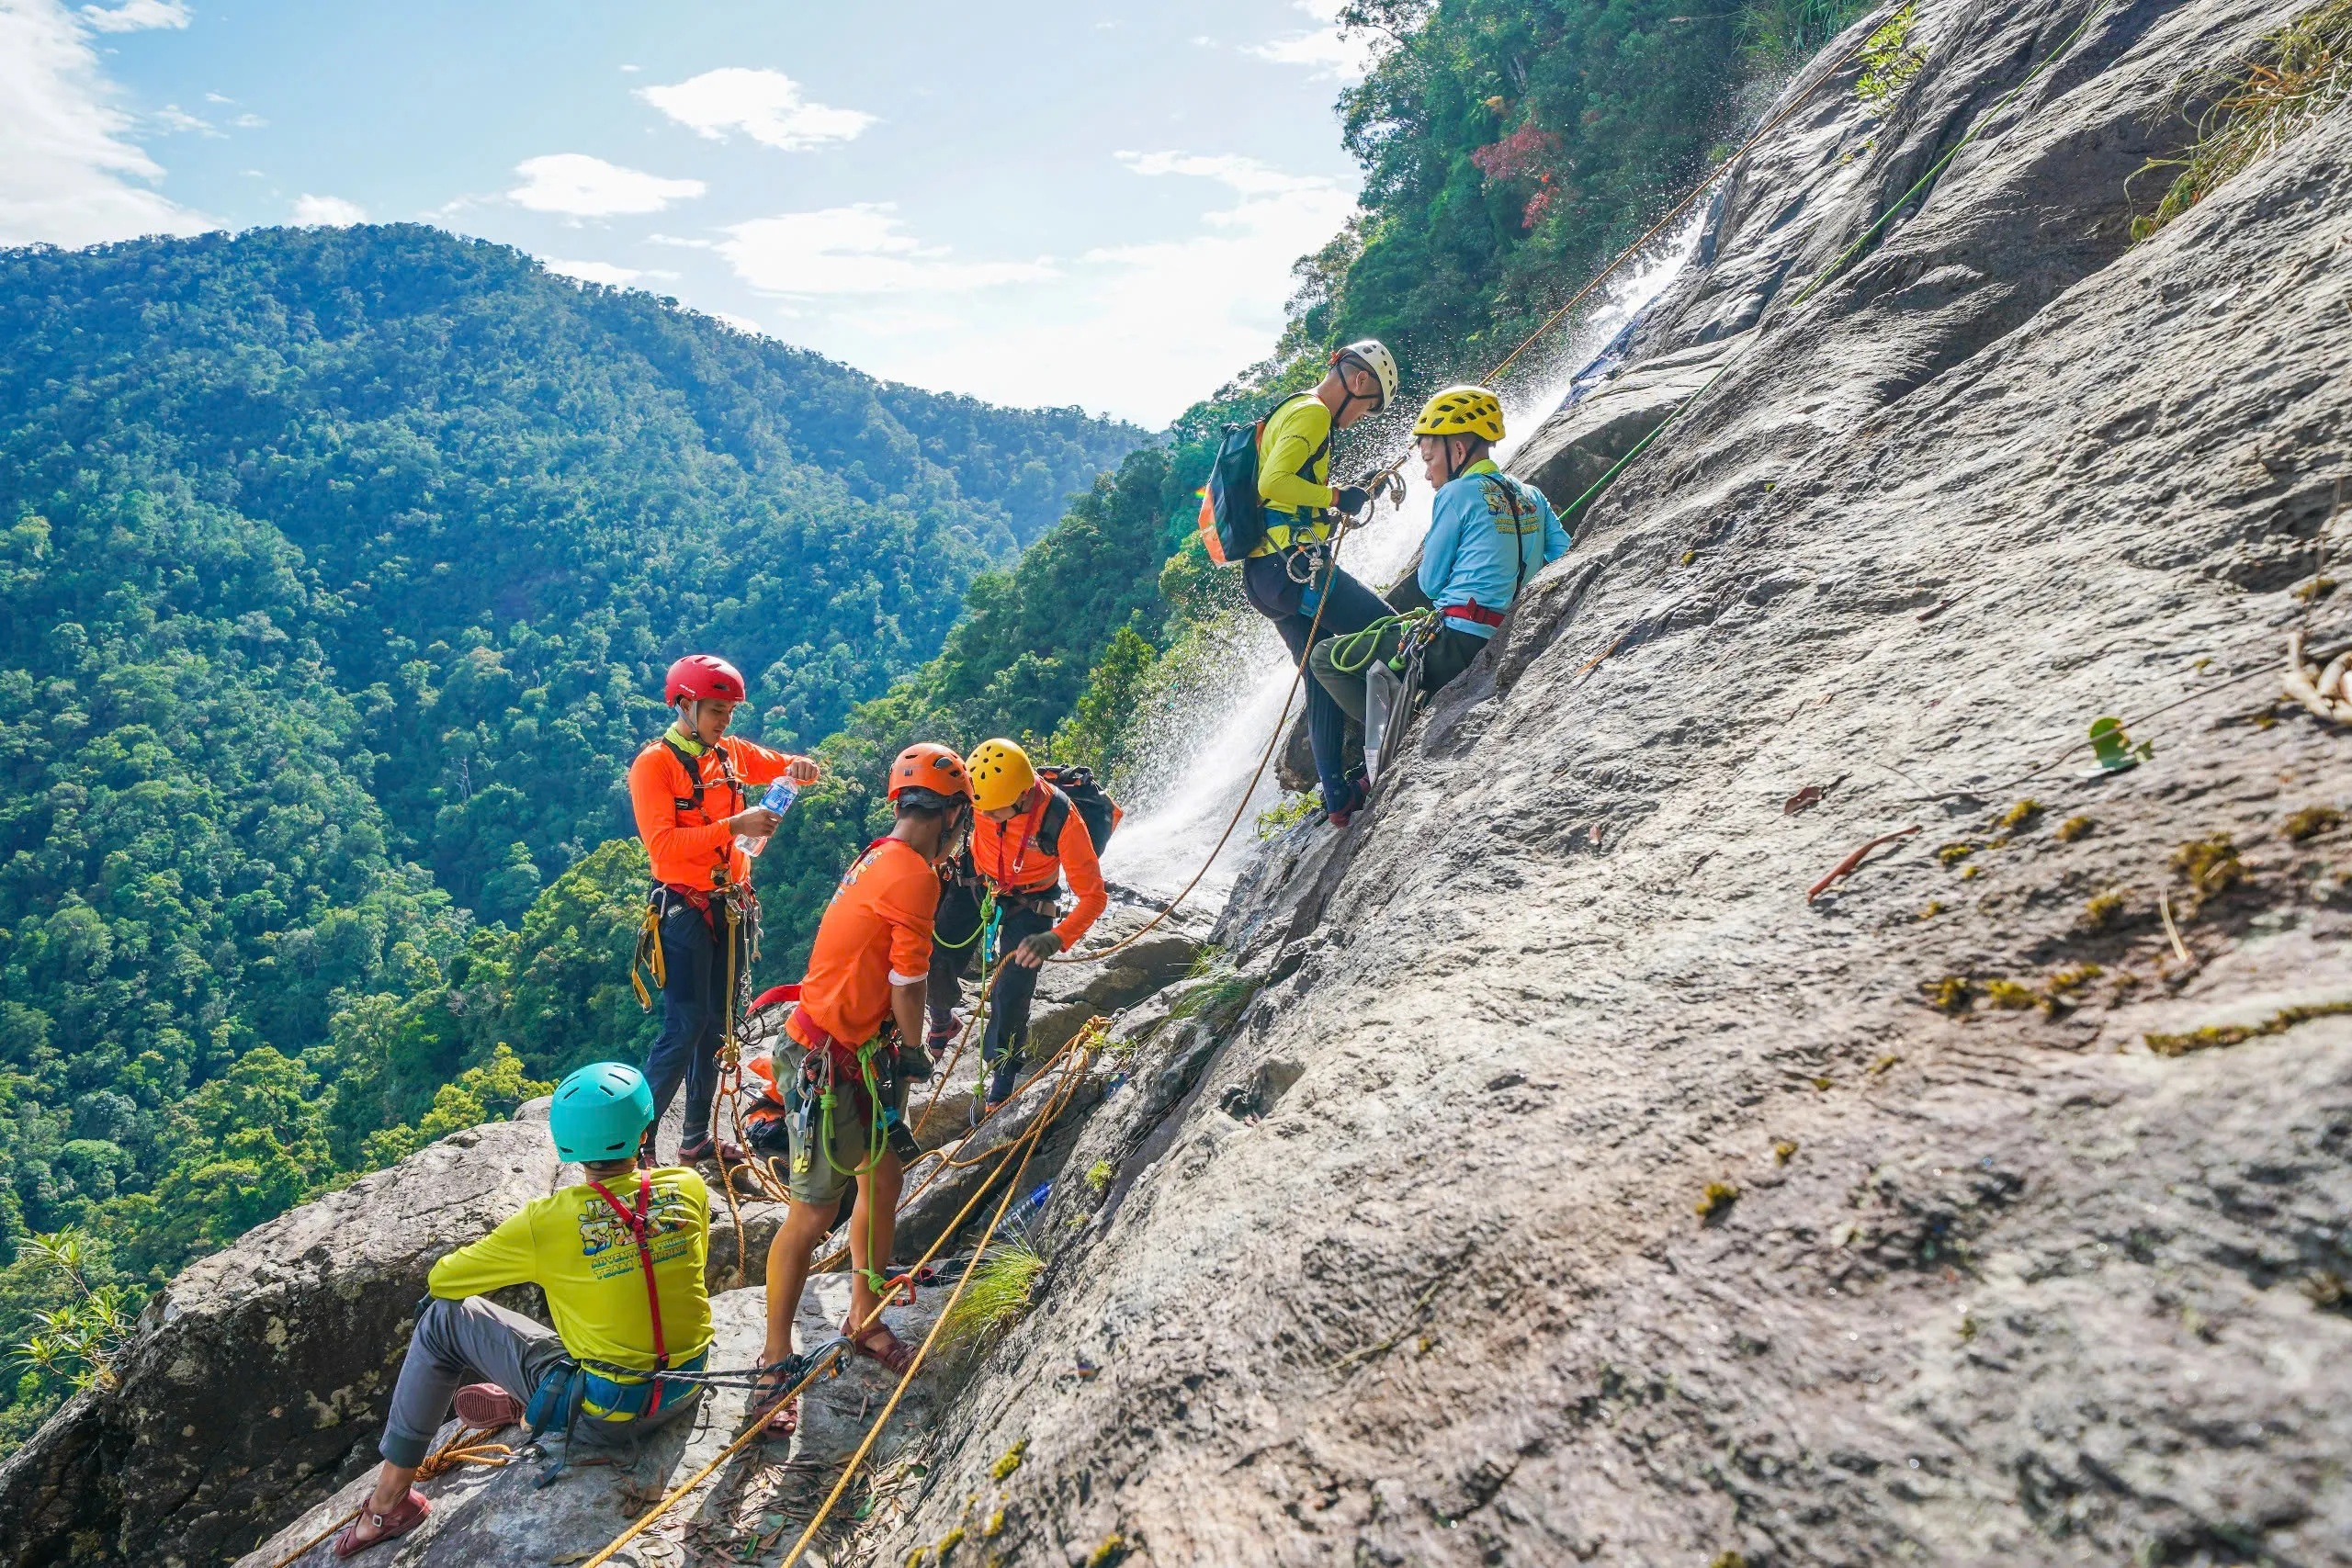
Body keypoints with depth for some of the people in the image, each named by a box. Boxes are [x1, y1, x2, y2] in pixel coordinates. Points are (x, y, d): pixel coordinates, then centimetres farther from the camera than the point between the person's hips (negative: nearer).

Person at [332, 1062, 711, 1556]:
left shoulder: (546, 1223, -18)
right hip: (687, 1392, 4)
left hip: (603, 1407, -4)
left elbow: (440, 1279, -4)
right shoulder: (690, 1188, -9)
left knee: (443, 1320, 9)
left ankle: (389, 1500, 16)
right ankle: (520, 1399, 40)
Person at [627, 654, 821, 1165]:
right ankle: (637, 1140, 0)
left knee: (717, 1023, 11)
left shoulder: (733, 754, 9)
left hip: (731, 908, 7)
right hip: (683, 908, -7)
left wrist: (800, 767, -9)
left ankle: (697, 1138, 21)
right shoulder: (654, 763, -10)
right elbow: (662, 843, -21)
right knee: (684, 1027, -10)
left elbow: (790, 769, 16)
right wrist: (735, 825, -28)